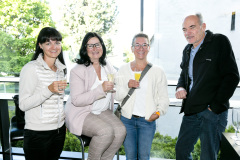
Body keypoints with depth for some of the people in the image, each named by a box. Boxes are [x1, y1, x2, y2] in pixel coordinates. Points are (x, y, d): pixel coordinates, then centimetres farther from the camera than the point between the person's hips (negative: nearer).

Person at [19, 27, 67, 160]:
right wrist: (49, 90, -28)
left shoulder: (61, 69, 9)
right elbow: (23, 104, -17)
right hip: (37, 134, -6)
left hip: (59, 130, 6)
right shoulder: (31, 68, -12)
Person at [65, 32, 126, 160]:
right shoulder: (78, 70, -12)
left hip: (103, 111, 6)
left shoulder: (107, 66, 8)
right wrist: (101, 89, -27)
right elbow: (76, 100, -19)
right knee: (106, 131, -28)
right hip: (81, 114, -5)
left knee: (121, 130, -19)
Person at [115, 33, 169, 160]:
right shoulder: (123, 70, 4)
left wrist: (158, 112, -13)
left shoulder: (157, 72, 1)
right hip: (127, 119, 1)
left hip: (147, 121, -1)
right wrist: (127, 86, -14)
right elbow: (117, 97, 3)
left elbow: (164, 98, 3)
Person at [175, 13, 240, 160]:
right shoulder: (187, 50, 15)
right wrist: (180, 87, 4)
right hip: (191, 111, 7)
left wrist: (215, 106, -15)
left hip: (213, 111, -7)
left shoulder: (219, 42, -6)